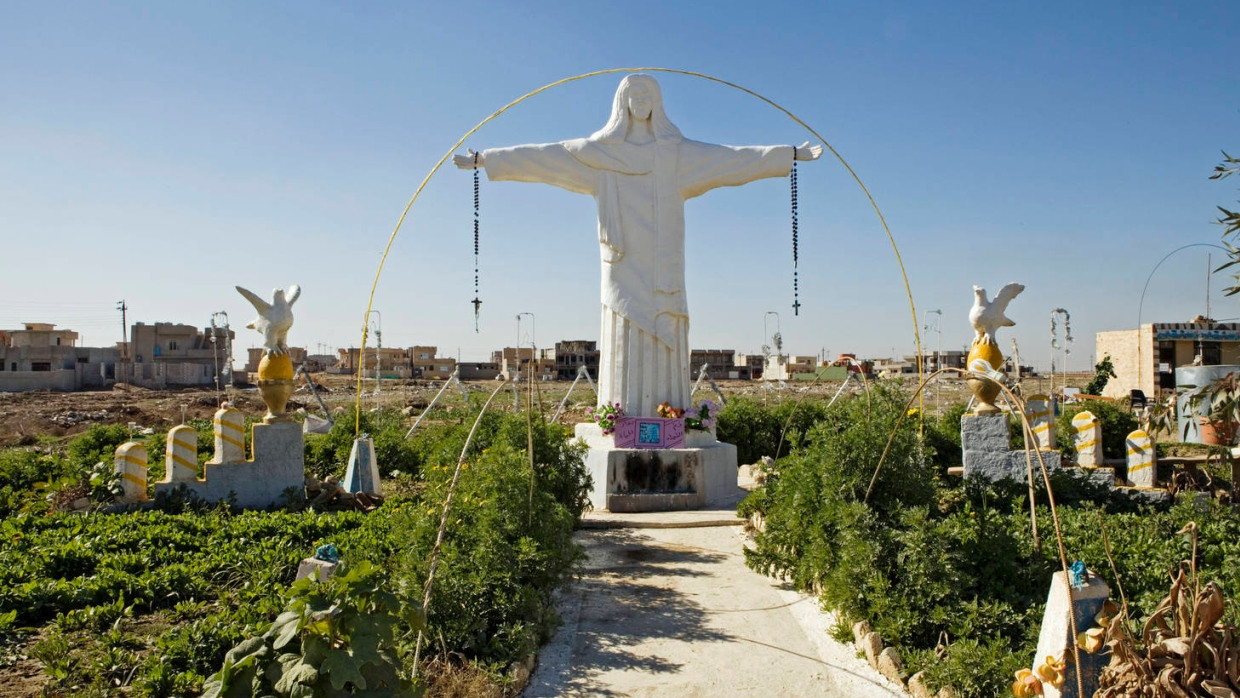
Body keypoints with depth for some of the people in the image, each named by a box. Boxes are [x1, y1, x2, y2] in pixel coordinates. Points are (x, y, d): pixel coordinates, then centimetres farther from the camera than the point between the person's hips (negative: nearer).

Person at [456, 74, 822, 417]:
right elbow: (538, 156, 6)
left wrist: (792, 153, 9)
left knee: (665, 339, -3)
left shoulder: (678, 152, 11)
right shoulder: (599, 151, 7)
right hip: (624, 266, -1)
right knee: (625, 340, -6)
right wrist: (485, 158, 3)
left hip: (662, 267, 1)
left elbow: (735, 157, 10)